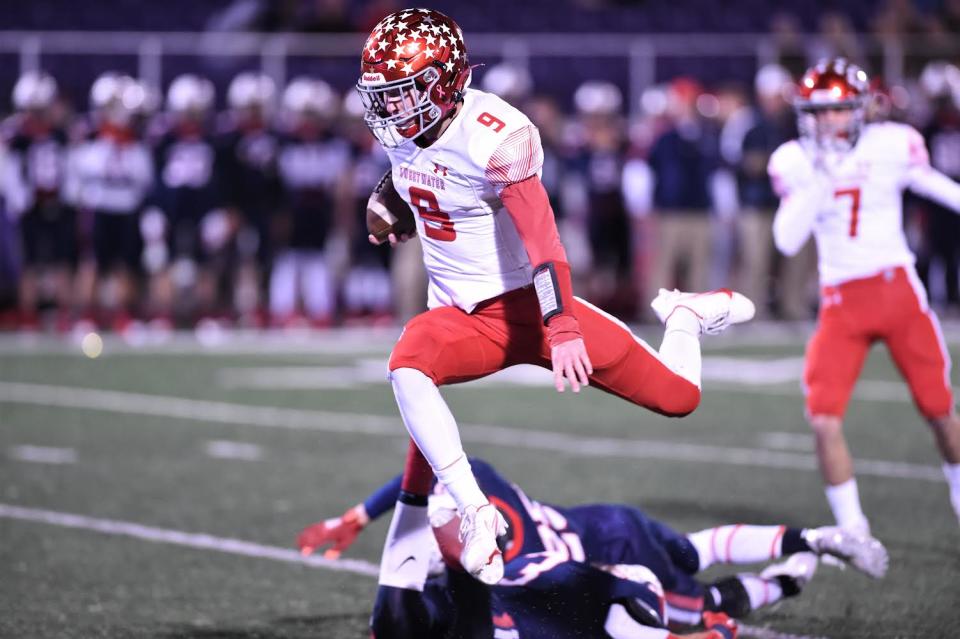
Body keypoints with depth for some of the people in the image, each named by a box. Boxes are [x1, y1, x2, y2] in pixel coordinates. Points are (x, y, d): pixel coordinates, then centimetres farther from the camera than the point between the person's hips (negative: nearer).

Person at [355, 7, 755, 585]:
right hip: (460, 316, 5)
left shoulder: (496, 137, -24)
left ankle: (684, 315, 33)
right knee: (407, 367, -31)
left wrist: (562, 331, -38)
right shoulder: (402, 130, -2)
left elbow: (542, 240, -30)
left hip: (526, 302, -5)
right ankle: (476, 512, -27)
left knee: (680, 397, -3)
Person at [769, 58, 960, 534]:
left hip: (898, 290, -1)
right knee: (824, 419, -11)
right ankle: (852, 528, 3)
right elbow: (787, 241, -9)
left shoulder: (891, 146, -4)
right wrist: (819, 182, -18)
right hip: (840, 301, 1)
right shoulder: (796, 163, -1)